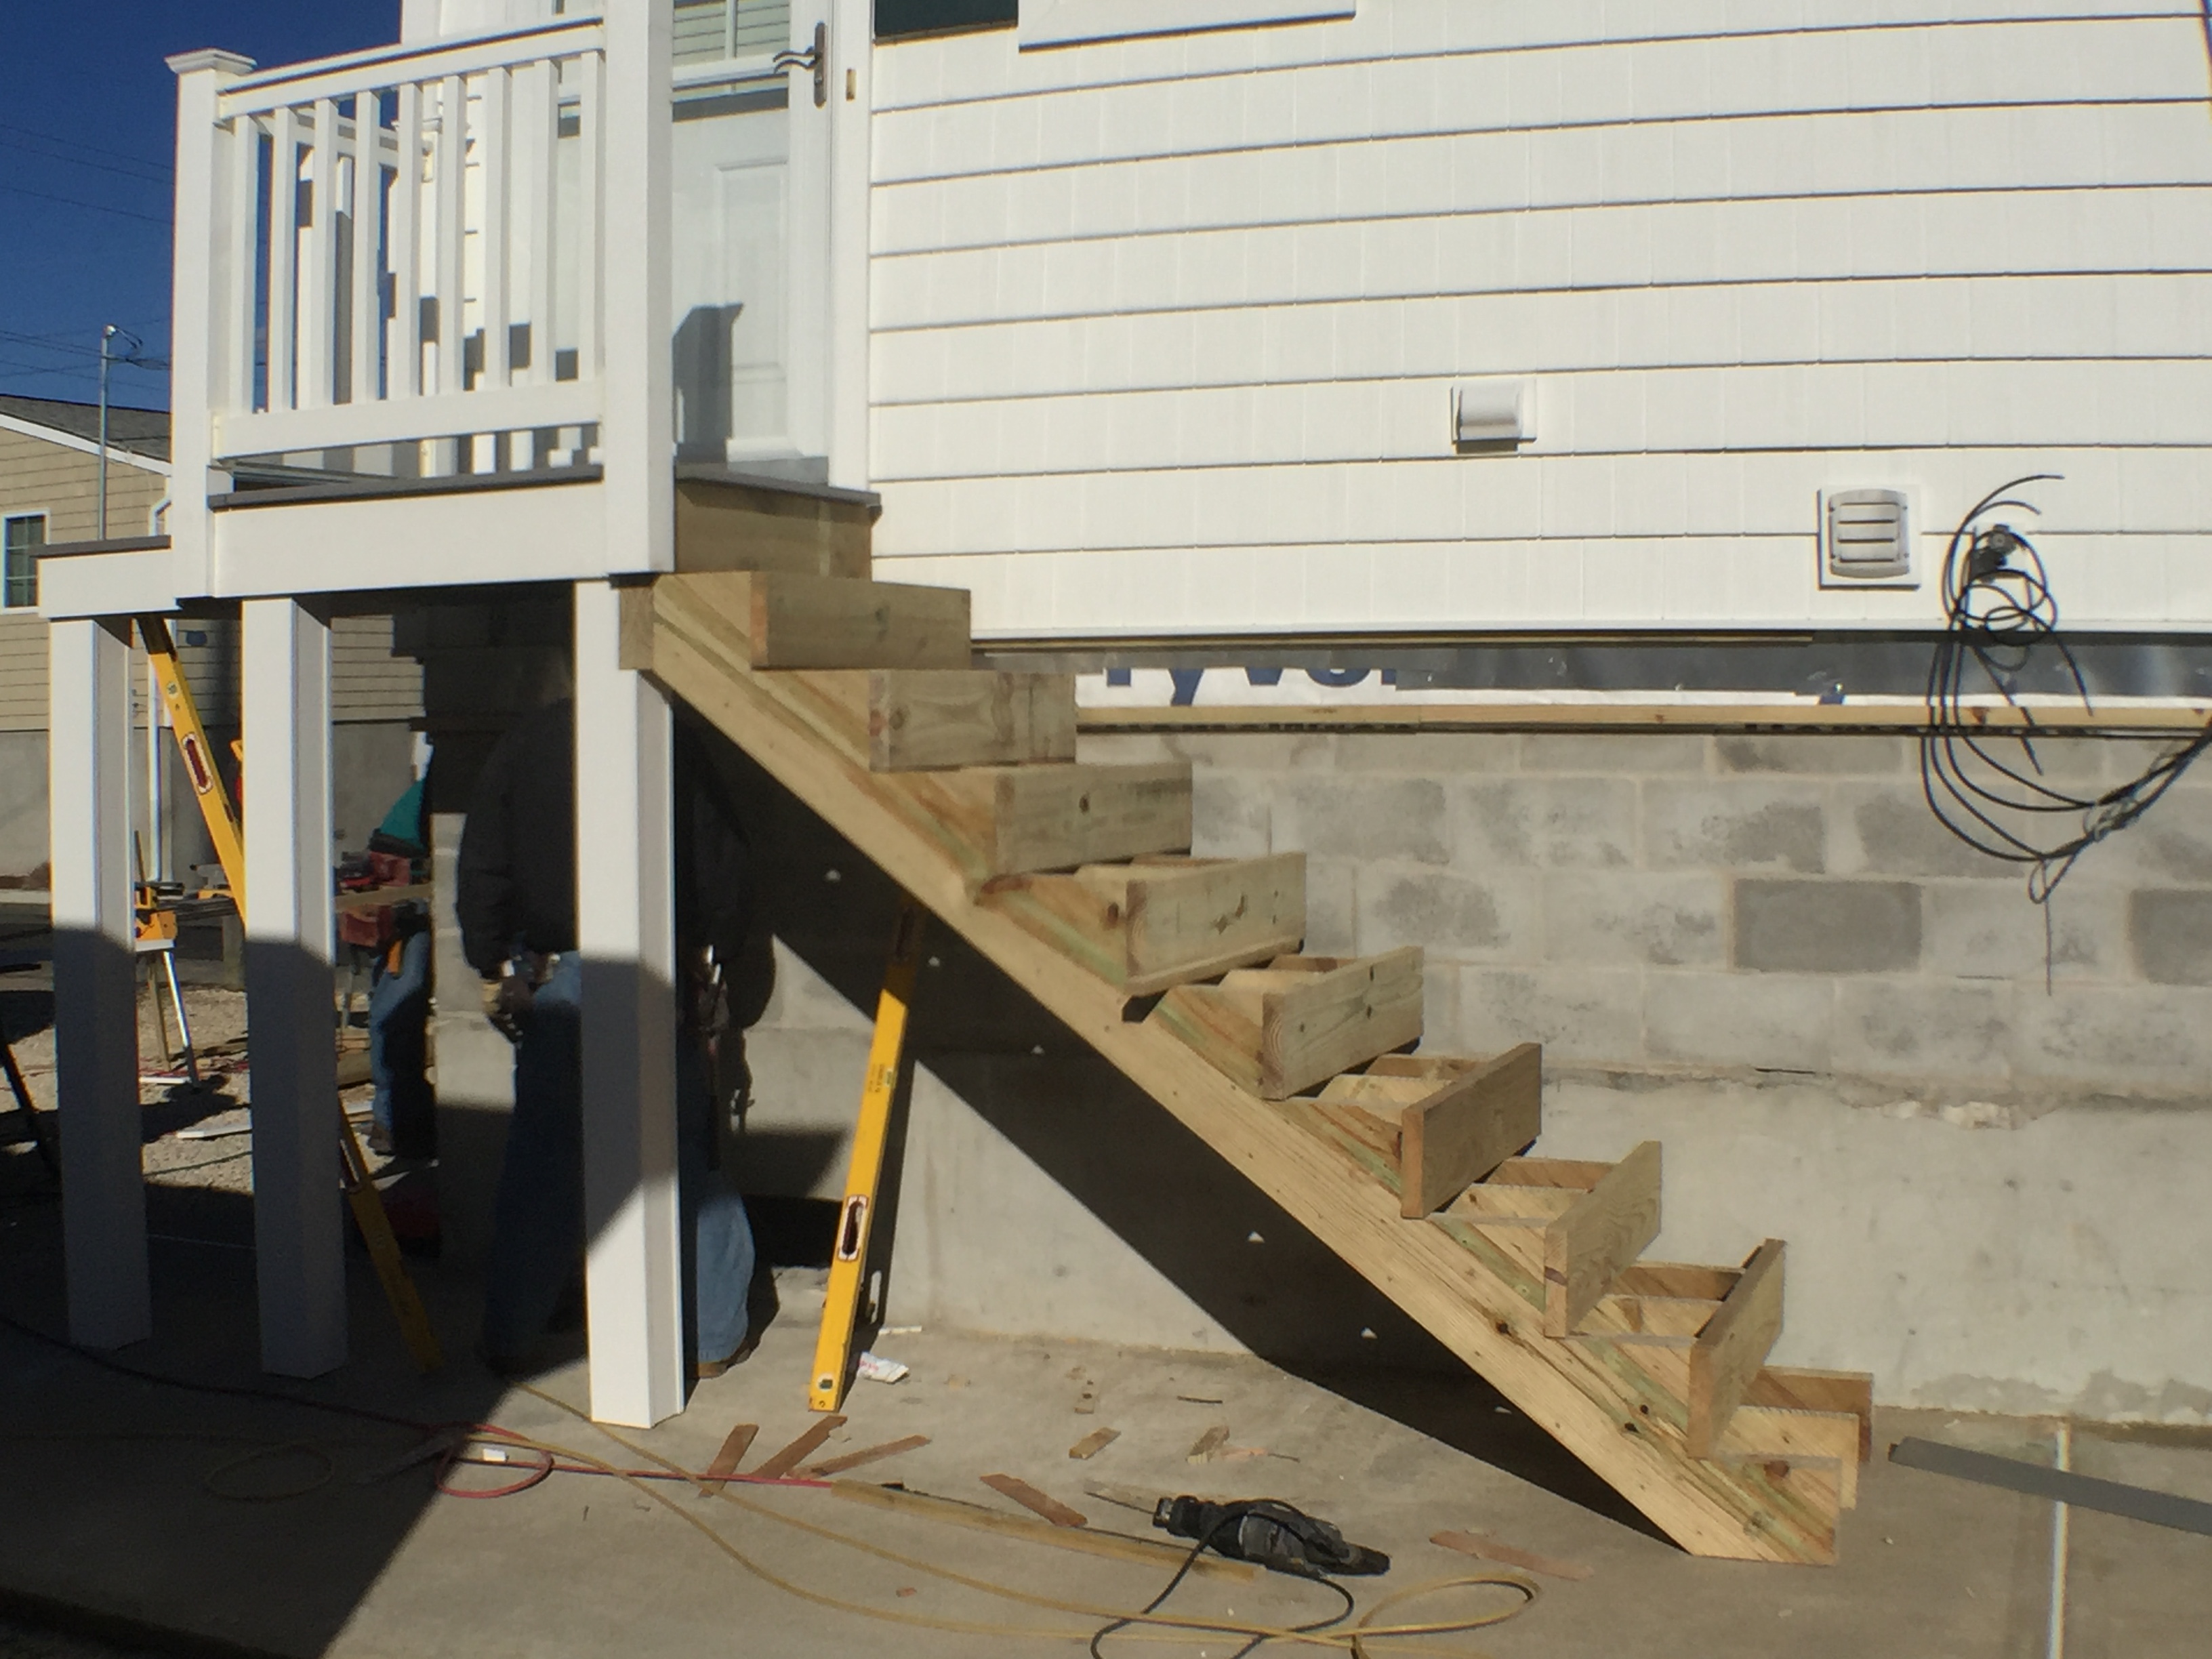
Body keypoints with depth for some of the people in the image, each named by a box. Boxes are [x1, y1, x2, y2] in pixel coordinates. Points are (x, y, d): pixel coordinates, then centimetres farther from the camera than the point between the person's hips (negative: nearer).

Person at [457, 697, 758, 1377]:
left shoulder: (522, 745, 4)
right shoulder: (677, 743, -1)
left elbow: (481, 873, 5)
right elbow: (725, 871, 1)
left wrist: (492, 966, 14)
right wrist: (710, 958, 14)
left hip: (554, 981, 1)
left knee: (539, 1162, 10)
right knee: (687, 1158, 6)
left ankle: (509, 1338, 16)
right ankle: (714, 1336, 11)